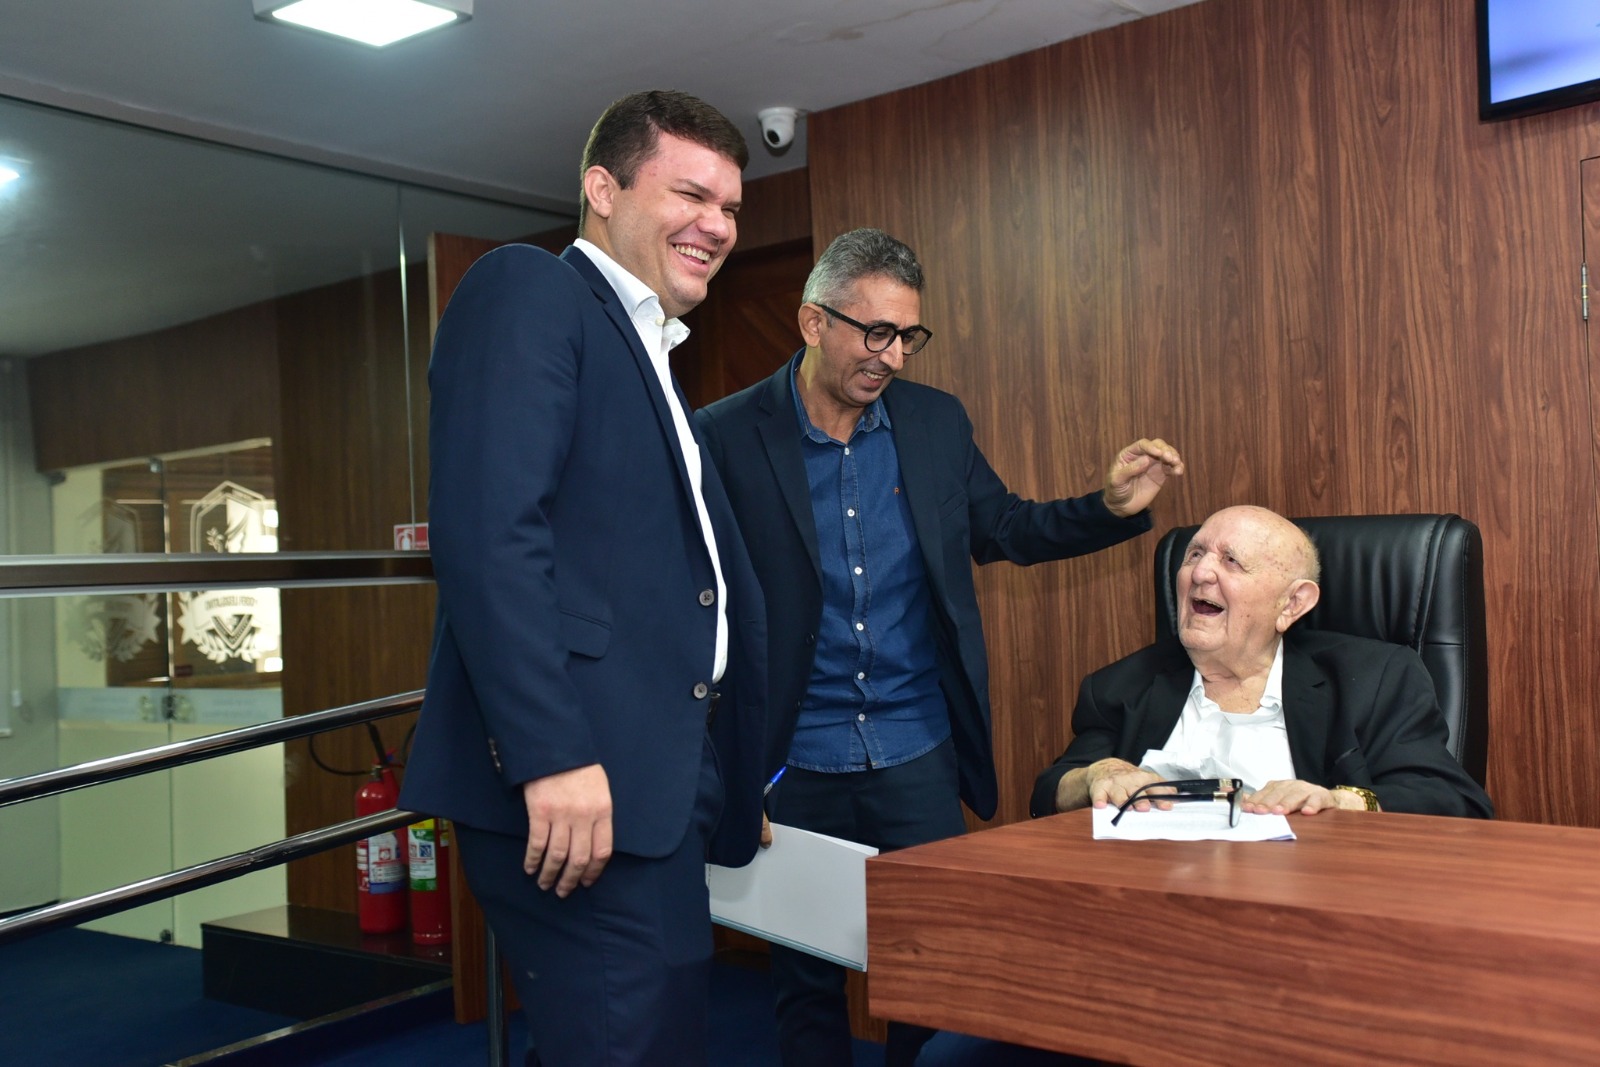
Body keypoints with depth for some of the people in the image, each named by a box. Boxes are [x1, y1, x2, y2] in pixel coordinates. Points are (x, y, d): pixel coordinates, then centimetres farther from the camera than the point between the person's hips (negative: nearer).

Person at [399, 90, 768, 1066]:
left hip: (658, 788, 9)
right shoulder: (527, 291, -4)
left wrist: (733, 790, 19)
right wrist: (551, 754, -23)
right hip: (576, 782, -9)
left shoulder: (657, 364, 24)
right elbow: (489, 529, -17)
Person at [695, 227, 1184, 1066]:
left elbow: (1006, 529, 13)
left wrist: (1114, 507, -2)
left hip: (919, 755, 3)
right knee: (805, 983, 14)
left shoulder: (936, 421, 2)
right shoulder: (729, 436, -10)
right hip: (792, 769, -2)